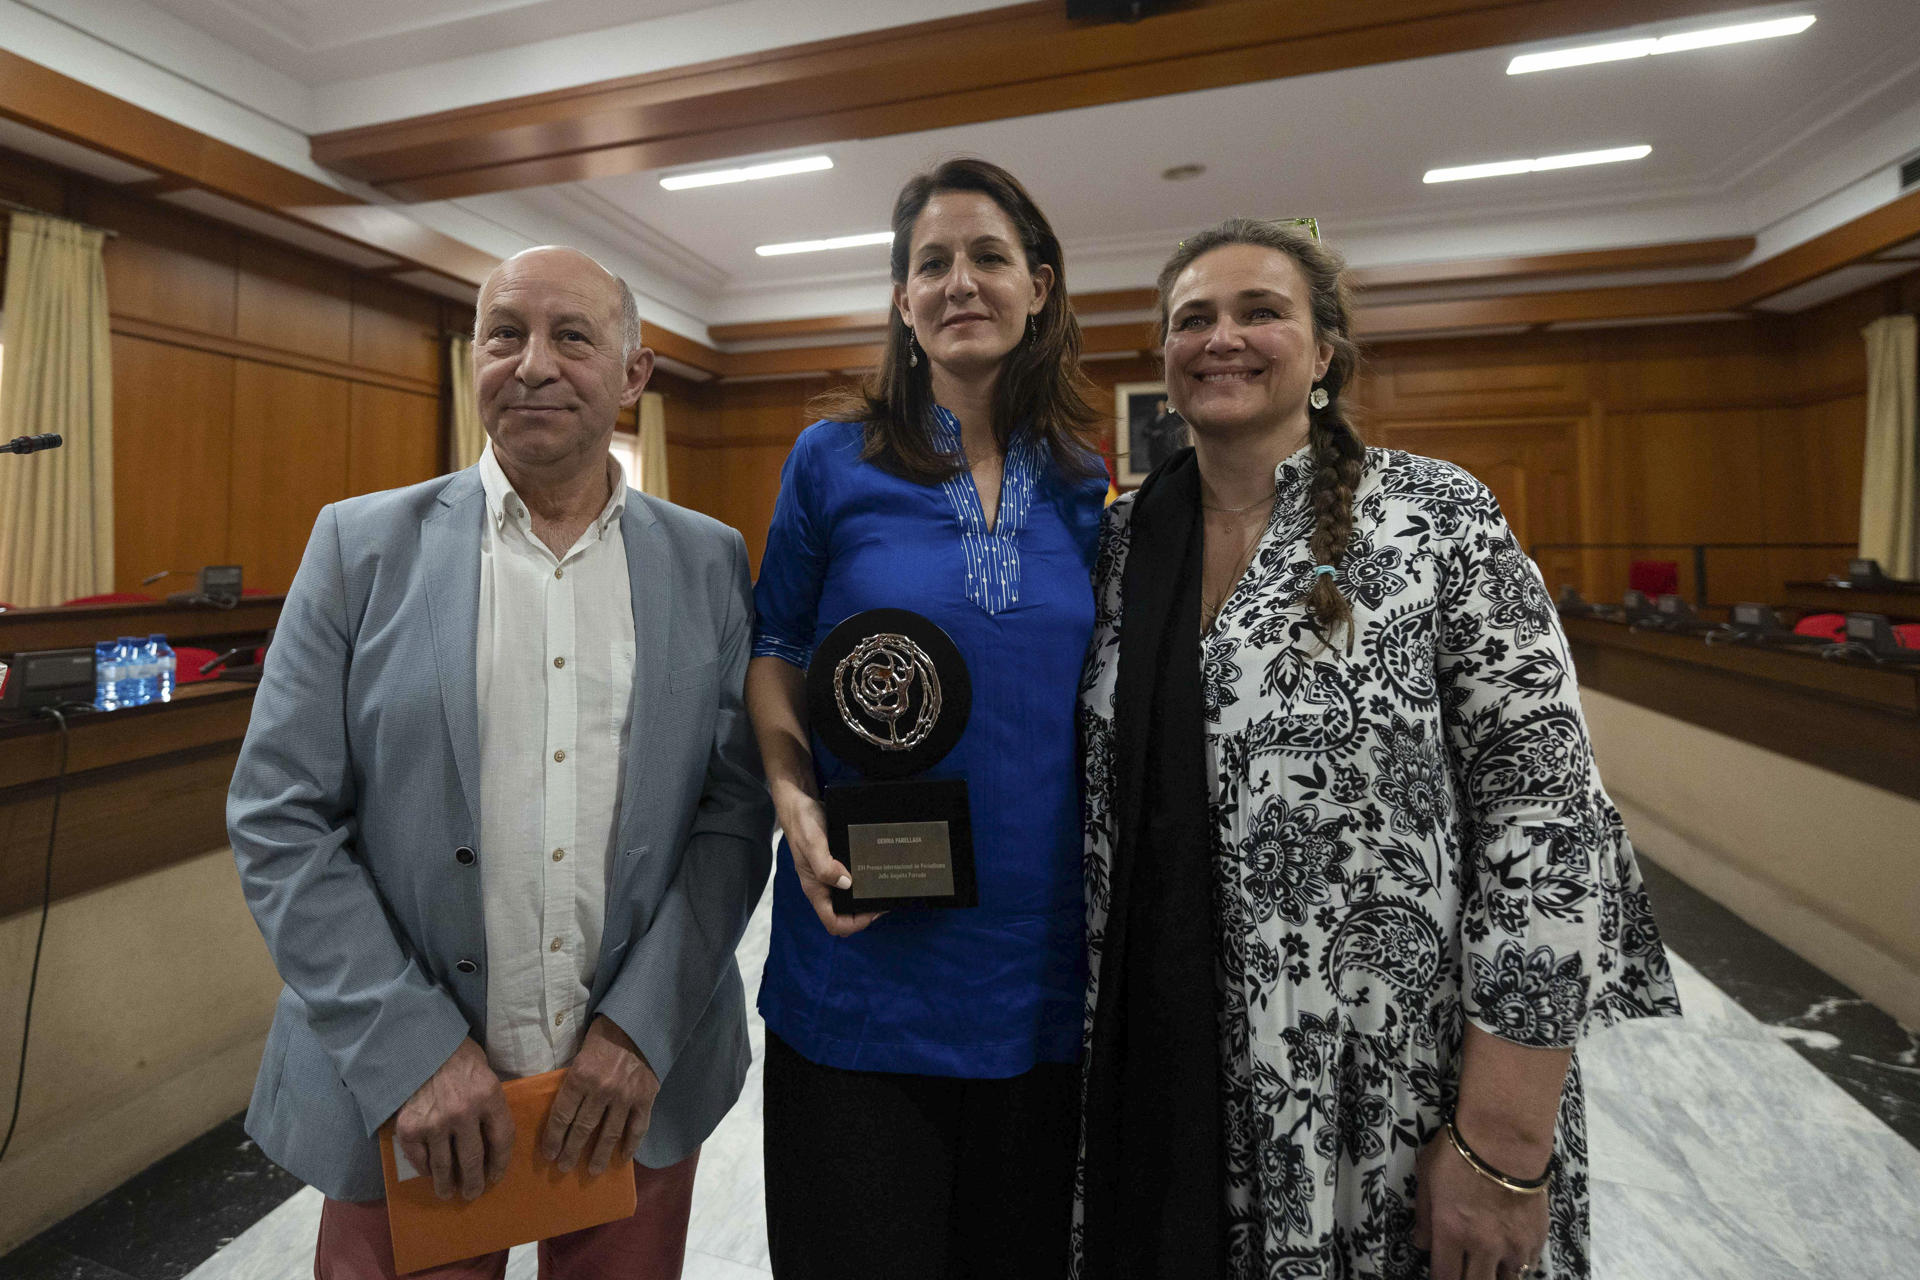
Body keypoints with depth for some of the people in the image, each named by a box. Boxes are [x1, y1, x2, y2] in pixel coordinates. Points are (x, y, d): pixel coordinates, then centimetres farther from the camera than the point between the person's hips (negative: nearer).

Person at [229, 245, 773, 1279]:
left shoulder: (709, 562, -2)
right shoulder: (361, 545, -2)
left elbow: (737, 802, -4)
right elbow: (278, 819, -4)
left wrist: (643, 1027, -11)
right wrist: (411, 1052, -12)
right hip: (400, 1086, 0)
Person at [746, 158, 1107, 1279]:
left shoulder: (1084, 490, 4)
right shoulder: (835, 459, -3)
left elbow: (1098, 700, 11)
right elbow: (774, 651, 3)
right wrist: (796, 802, -14)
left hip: (1039, 959, 3)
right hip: (866, 949, -2)